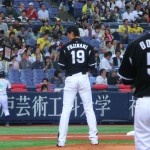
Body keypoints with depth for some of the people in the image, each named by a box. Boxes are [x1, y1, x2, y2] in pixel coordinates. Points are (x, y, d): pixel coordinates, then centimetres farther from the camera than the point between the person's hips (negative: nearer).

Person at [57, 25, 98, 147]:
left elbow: (62, 66, -2)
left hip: (71, 79, -1)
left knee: (66, 109, 2)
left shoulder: (66, 48, -3)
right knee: (89, 108, 9)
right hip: (84, 78, 1)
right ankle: (94, 138, 6)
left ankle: (61, 140, -2)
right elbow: (92, 66, 1)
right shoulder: (88, 47, 1)